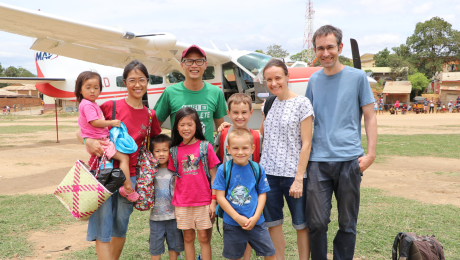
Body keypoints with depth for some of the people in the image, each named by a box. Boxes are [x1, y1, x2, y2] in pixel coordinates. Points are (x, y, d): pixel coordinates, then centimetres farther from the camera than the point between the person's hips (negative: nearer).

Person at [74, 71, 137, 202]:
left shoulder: (92, 104, 19)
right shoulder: (87, 105, -14)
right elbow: (94, 122, -24)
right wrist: (112, 122, -15)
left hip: (101, 139, 11)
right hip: (98, 142, -11)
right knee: (124, 157, -15)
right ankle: (128, 188, -19)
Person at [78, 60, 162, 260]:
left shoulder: (150, 116, 6)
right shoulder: (110, 106, -4)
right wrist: (88, 141, -21)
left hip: (129, 176, 3)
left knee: (121, 226, 13)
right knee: (102, 228, -3)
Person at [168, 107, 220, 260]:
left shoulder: (205, 147, -4)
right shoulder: (175, 150, 3)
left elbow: (213, 176, -2)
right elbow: (174, 177, 8)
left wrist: (214, 201, -6)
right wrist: (173, 202, 4)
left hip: (203, 201, -2)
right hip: (182, 202, 2)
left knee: (204, 238, 5)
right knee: (188, 237, 12)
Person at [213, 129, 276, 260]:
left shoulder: (258, 169, -4)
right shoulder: (223, 170, -9)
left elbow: (262, 194, 1)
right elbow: (220, 197, -10)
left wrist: (255, 217, -10)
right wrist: (237, 217, -14)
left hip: (256, 222, 1)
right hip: (232, 223, -1)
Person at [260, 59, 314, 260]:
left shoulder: (302, 103, -6)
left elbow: (306, 144, -9)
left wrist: (299, 179, -13)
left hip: (293, 174, -5)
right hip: (268, 173, 5)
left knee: (301, 224, 7)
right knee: (272, 222, 12)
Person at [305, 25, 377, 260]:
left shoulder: (357, 77, 3)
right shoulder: (314, 80, 12)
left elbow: (370, 117, 4)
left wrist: (370, 153, -6)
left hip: (349, 159, -1)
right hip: (318, 160, 2)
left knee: (347, 223, 8)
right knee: (316, 222, 0)